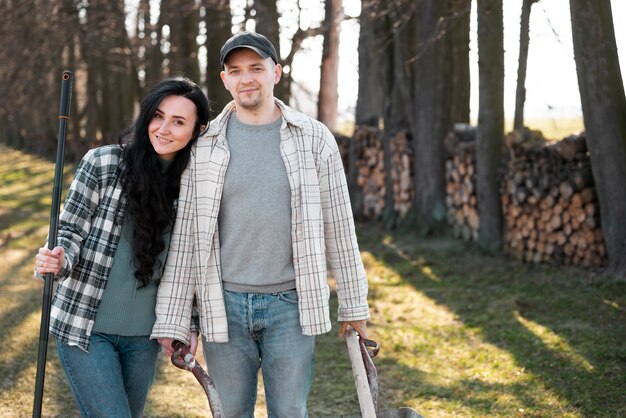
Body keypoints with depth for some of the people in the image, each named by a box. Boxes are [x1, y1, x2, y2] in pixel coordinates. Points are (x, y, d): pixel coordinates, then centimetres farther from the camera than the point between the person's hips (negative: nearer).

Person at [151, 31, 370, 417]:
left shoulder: (314, 138, 1)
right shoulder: (204, 145, 2)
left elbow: (339, 227, 4)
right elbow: (183, 234, 2)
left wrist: (354, 305, 5)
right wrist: (173, 320, -1)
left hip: (291, 303, -1)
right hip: (223, 305, 1)